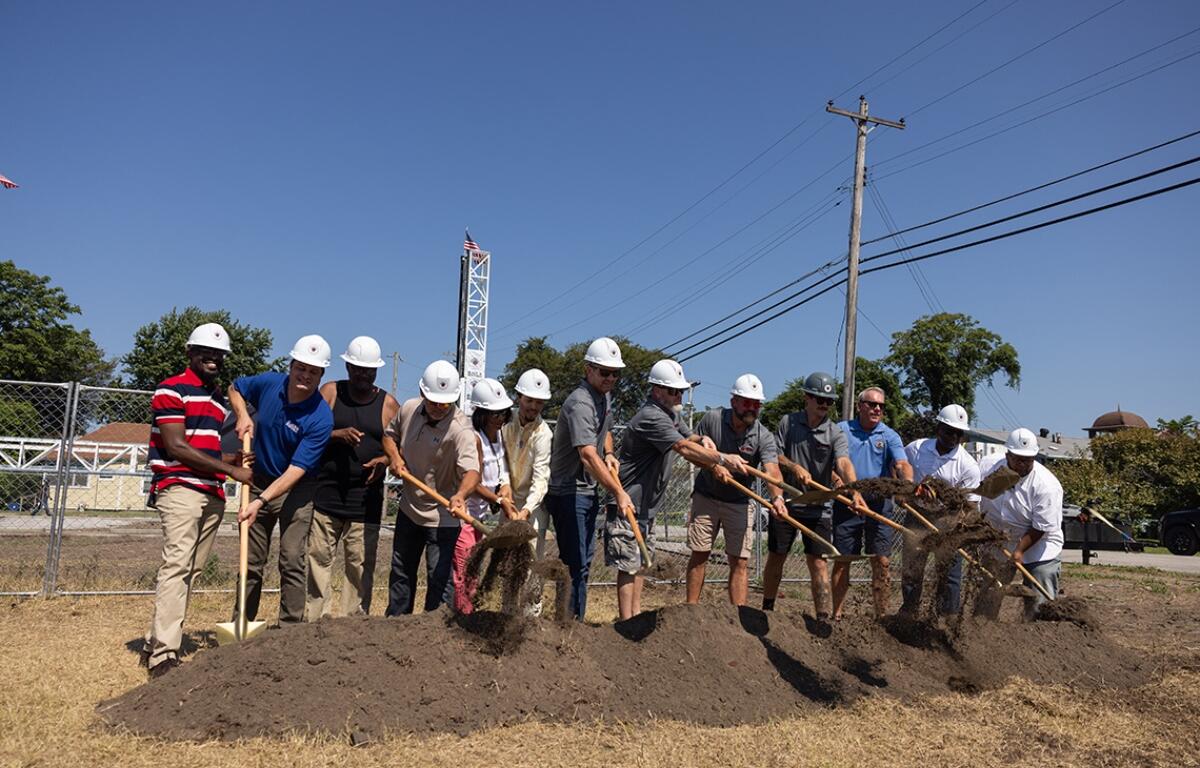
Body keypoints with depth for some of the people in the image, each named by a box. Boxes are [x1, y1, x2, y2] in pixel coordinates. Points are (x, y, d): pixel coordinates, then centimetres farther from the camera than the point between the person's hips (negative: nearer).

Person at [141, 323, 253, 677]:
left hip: (212, 494, 8)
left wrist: (230, 458, 5)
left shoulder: (219, 398, 20)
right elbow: (176, 447, -13)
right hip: (179, 488, -8)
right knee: (177, 564, -15)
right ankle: (163, 654, -16)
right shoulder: (172, 390, -4)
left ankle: (154, 643, 13)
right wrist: (231, 470, -14)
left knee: (191, 569, 6)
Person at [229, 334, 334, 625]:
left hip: (295, 490, -4)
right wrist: (243, 415, -6)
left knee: (293, 562, -10)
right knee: (250, 562, 12)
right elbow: (235, 388, 14)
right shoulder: (269, 383, -9)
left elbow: (296, 470, -26)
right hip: (259, 481, 4)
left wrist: (261, 502, -34)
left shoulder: (321, 418, -23)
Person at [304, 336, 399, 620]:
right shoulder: (330, 392, 7)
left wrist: (385, 461, -13)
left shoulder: (388, 404, 8)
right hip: (326, 493, 0)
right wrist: (337, 435, -17)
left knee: (361, 565, 2)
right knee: (318, 559, 0)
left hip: (366, 498, 1)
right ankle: (314, 620, 8)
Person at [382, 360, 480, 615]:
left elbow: (471, 469, -39)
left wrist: (460, 494, -60)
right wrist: (394, 457, -6)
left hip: (442, 517, -6)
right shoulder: (409, 408, -6)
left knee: (439, 577, -5)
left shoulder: (460, 429, -26)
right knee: (400, 573, 21)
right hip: (409, 508, 7)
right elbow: (390, 434, 14)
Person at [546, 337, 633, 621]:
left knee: (583, 561, 16)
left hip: (588, 490, 10)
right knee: (575, 565, -8)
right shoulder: (580, 403, -22)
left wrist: (609, 454, 7)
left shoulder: (605, 397, 9)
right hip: (568, 492, -10)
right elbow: (588, 456, -32)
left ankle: (575, 623, 27)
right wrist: (618, 493, -37)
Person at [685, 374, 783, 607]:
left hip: (739, 503, 0)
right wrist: (714, 466, -21)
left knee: (740, 562, 0)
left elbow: (772, 470, -30)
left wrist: (778, 497, -49)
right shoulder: (713, 418, -12)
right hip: (706, 497, 0)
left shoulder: (764, 437, -15)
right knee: (699, 555, 5)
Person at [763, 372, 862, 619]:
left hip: (818, 508, -1)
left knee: (817, 563, -1)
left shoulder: (835, 433, -3)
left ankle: (824, 618, 2)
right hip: (785, 503, 1)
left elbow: (844, 463, -19)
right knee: (775, 558, 11)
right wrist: (795, 467, -19)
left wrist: (854, 490, -37)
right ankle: (767, 610, 27)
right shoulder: (788, 422, 1)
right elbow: (774, 455, 0)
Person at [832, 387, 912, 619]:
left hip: (879, 503, 1)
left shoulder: (889, 435, 6)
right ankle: (836, 614, 15)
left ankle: (881, 616, 10)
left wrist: (908, 483, -31)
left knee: (881, 562, 0)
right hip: (847, 503, 0)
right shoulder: (842, 430, 5)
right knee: (842, 561, 5)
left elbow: (902, 463, -10)